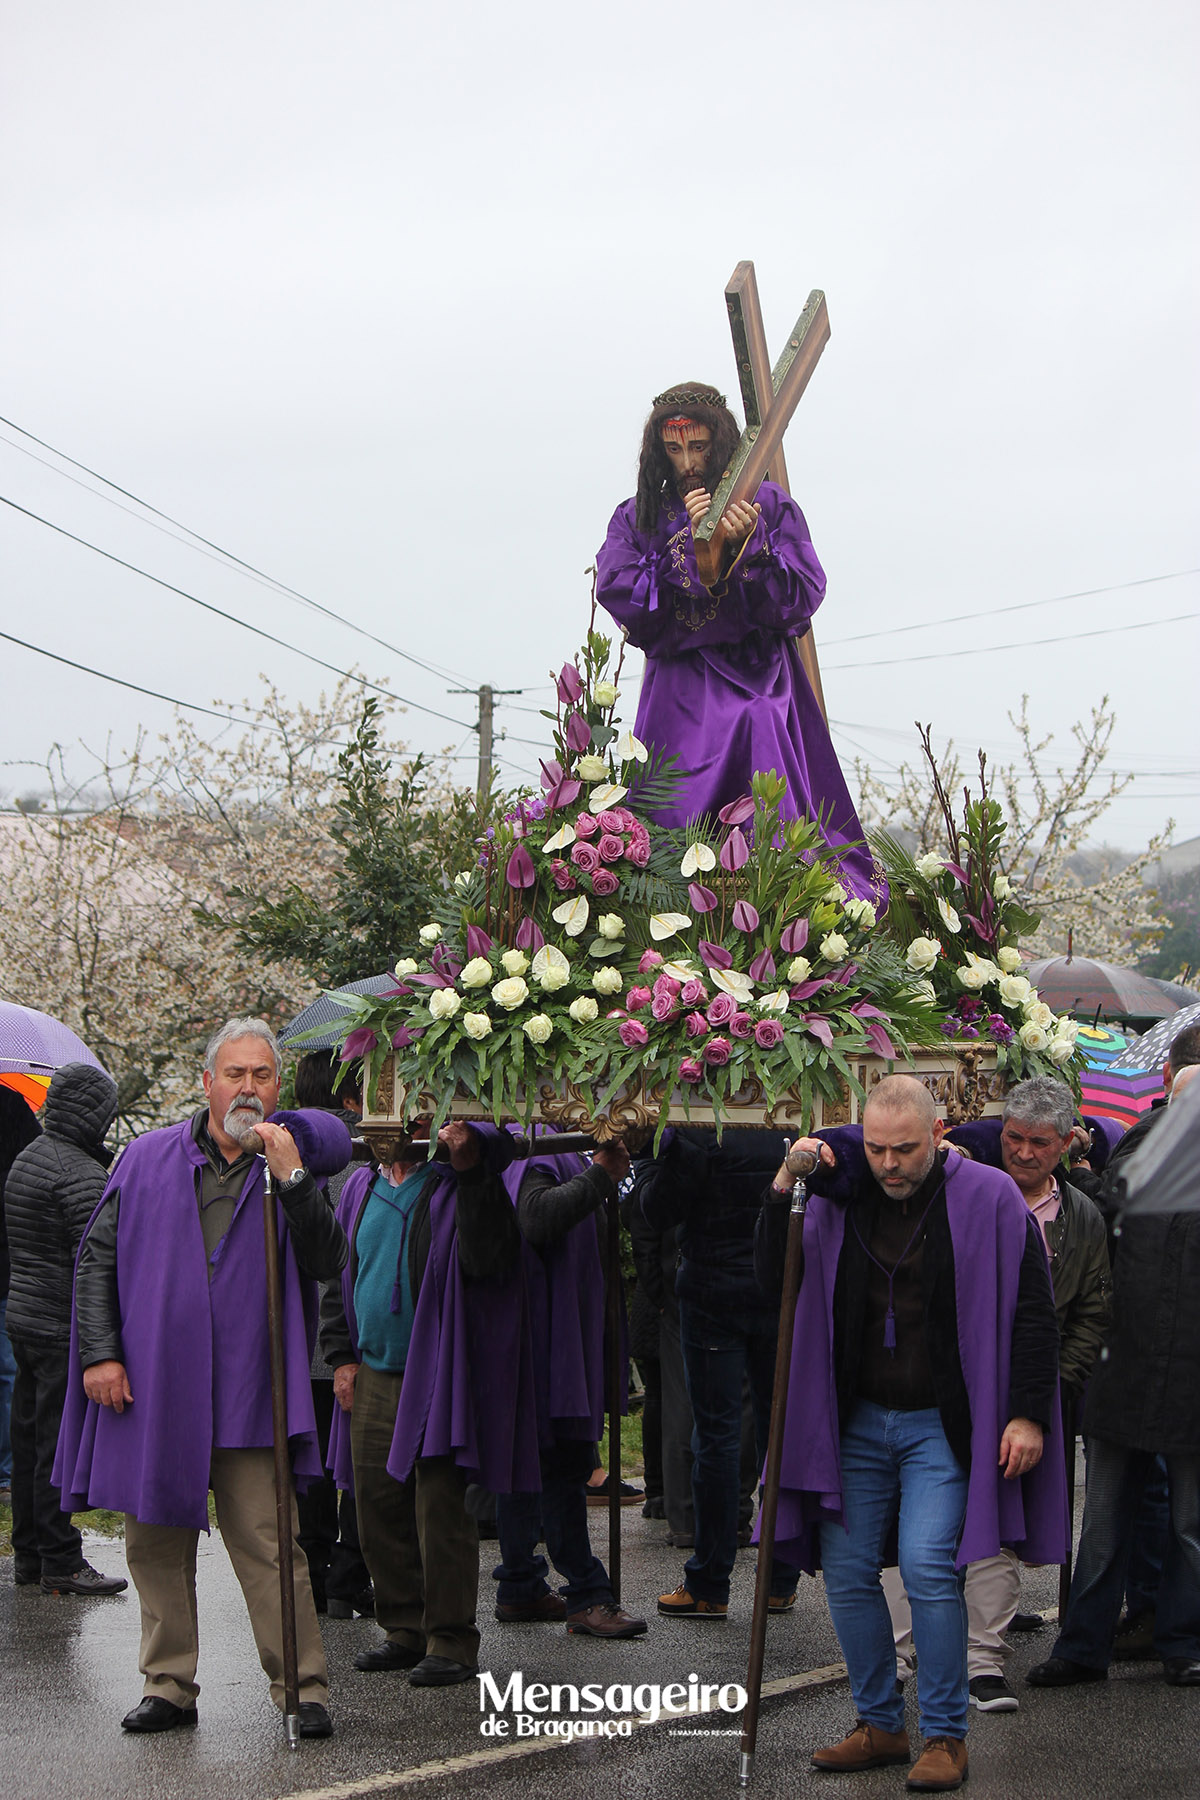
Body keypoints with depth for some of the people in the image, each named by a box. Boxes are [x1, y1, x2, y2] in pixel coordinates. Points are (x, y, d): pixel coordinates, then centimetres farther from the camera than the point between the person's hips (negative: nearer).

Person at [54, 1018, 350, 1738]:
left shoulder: (292, 1166, 5)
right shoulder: (149, 1159, 8)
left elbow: (329, 1262, -8)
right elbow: (97, 1257, 9)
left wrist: (292, 1180, -17)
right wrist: (99, 1352, -1)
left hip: (246, 1396, -2)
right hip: (147, 1385, 2)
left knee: (268, 1546, -6)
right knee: (157, 1543, 8)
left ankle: (304, 1689, -1)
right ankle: (170, 1686, 19)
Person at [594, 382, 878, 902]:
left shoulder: (769, 504, 8)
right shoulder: (637, 518, 13)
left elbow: (802, 599, -1)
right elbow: (616, 593, -4)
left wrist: (748, 546, -17)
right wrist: (689, 542, -10)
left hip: (757, 680, -1)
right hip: (679, 690, 1)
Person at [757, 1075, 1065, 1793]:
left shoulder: (989, 1199, -8)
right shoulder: (839, 1199, 3)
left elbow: (1033, 1314, -6)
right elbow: (775, 1277, 7)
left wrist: (1028, 1413, -11)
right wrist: (785, 1186, -5)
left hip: (942, 1424, -5)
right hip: (857, 1421, 5)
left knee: (928, 1566, -14)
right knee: (847, 1571, 3)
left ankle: (946, 1735, -3)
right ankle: (880, 1725, 17)